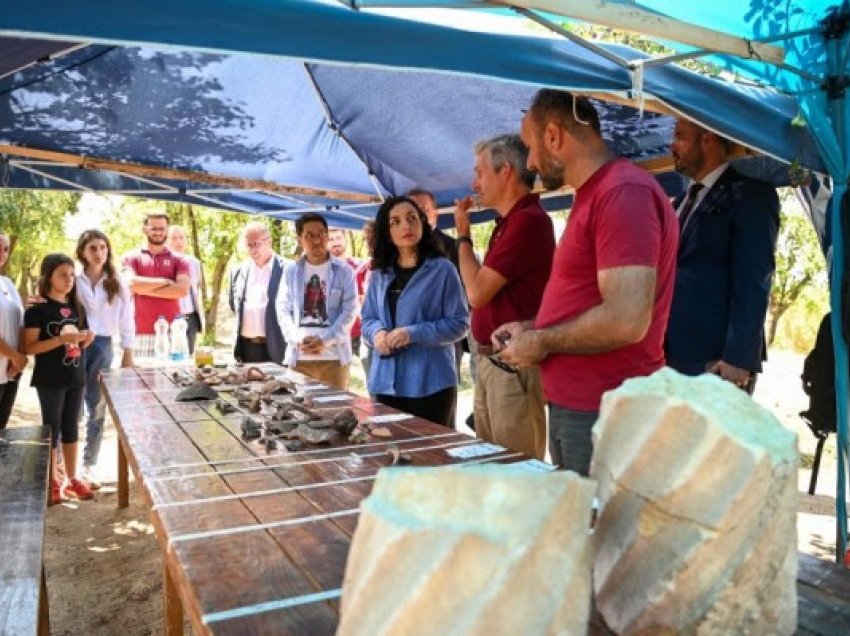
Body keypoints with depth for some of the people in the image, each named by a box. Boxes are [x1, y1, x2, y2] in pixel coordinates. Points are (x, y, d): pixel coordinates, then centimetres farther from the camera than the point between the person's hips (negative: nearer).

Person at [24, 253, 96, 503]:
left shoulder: (77, 308, 9)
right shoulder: (37, 309, -10)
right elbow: (30, 347, -15)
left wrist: (87, 339, -4)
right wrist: (61, 339, -25)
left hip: (75, 377, 6)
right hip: (49, 380, -6)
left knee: (71, 427, 13)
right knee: (52, 427, 3)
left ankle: (72, 478, 23)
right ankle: (52, 482, 15)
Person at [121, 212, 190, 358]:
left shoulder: (178, 260, 10)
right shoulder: (132, 258, 10)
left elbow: (183, 289, -7)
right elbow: (131, 284, -10)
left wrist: (144, 288, -5)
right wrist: (166, 282, -5)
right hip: (142, 333, 0)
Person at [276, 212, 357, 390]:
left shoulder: (343, 270, 3)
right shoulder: (291, 270, 10)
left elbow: (350, 311, -3)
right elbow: (283, 309, 8)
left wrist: (324, 340, -13)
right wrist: (298, 339, -9)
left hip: (334, 356, -2)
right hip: (298, 356, 2)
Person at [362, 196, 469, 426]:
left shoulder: (443, 269, -5)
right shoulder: (379, 274, 12)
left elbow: (459, 323, -8)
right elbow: (367, 319, 15)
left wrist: (414, 334, -19)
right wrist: (378, 332, -9)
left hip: (430, 383, -4)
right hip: (387, 381, 5)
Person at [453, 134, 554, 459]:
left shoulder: (528, 220, -18)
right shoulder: (510, 221, 15)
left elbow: (477, 292, -17)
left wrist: (463, 235, -5)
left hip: (512, 365, -10)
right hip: (490, 360, 10)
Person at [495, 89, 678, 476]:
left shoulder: (625, 192, -17)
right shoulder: (593, 195, 16)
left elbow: (626, 320, -26)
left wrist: (541, 342, -13)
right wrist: (531, 328, 10)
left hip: (603, 415, -10)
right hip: (571, 405, 10)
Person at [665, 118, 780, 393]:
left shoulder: (749, 194, -5)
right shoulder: (685, 200, 19)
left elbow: (753, 282, -13)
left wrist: (738, 358, -19)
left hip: (715, 360, -7)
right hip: (673, 354, 7)